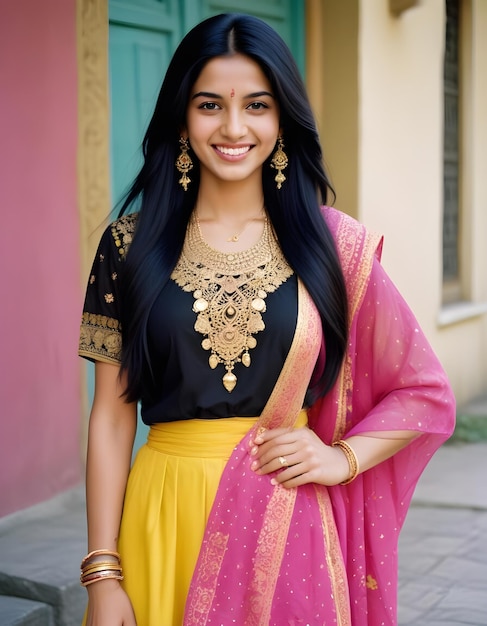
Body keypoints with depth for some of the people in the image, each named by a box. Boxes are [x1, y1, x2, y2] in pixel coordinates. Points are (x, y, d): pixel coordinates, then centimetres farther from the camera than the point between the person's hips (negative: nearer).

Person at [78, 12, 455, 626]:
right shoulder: (131, 244, -1)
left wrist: (343, 458, -11)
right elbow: (111, 415, -2)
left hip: (287, 519, 0)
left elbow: (426, 394, 4)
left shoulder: (332, 243, -2)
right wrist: (103, 575, -6)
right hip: (167, 517, 0)